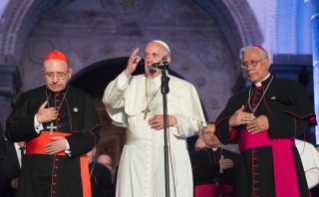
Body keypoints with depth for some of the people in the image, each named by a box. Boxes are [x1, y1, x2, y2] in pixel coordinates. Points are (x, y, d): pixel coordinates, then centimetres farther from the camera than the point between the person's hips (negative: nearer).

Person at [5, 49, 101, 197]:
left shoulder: (83, 100, 13)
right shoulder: (28, 98, 14)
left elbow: (93, 134, 7)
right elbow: (11, 133, 7)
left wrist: (68, 143, -8)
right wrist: (36, 120, -7)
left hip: (71, 174, 0)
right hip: (37, 172, 1)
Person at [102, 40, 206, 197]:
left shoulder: (183, 88, 11)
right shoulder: (133, 84, 16)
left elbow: (196, 124, 6)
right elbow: (110, 100, -1)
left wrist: (173, 120, -11)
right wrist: (126, 73, -8)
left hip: (170, 157, -1)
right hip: (136, 158, 1)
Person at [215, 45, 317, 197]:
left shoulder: (288, 88, 9)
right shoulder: (239, 99, 21)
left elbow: (302, 121, -4)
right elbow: (220, 132, 15)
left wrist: (271, 123, -14)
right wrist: (231, 122, -6)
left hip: (280, 159, -4)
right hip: (250, 163, 4)